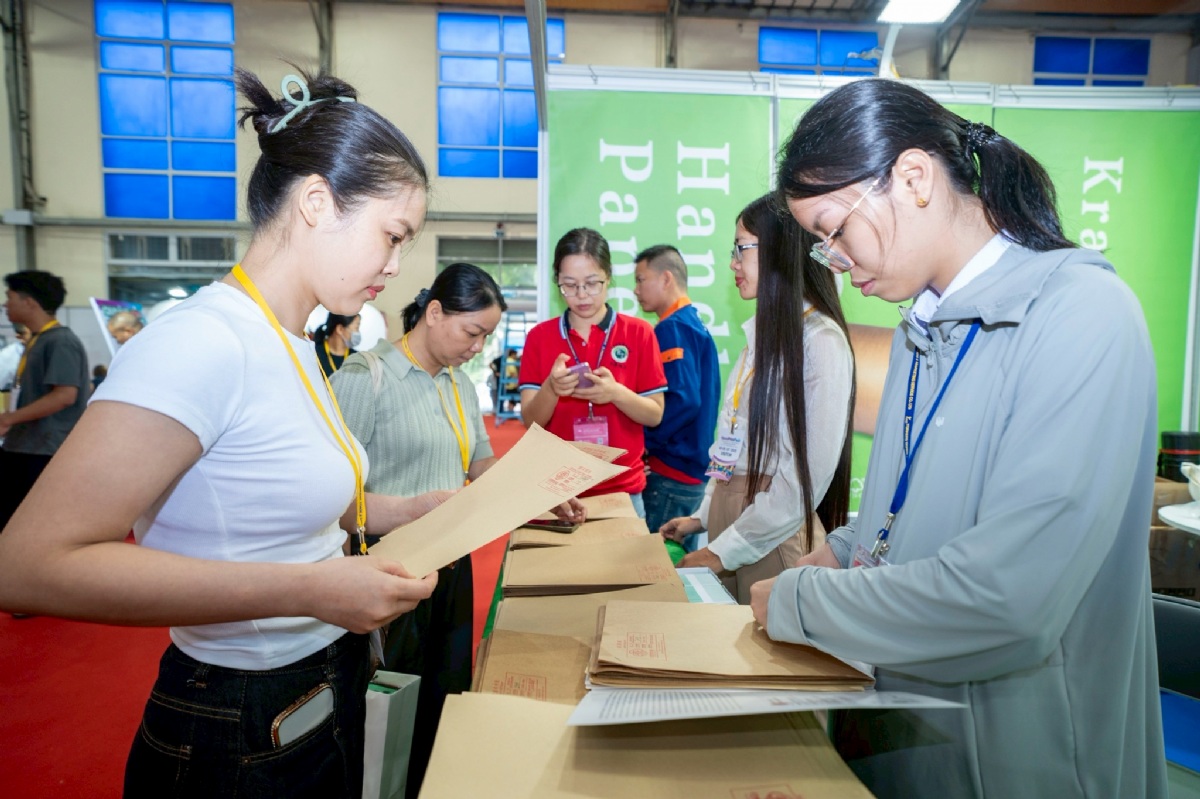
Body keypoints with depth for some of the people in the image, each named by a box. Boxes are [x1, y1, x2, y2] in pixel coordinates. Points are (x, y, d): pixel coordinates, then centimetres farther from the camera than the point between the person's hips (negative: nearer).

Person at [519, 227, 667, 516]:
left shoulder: (639, 333, -2)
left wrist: (616, 393, -22)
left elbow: (655, 414, -2)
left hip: (622, 490, 0)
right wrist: (551, 390, -24)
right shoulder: (539, 337, 1)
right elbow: (530, 421, -3)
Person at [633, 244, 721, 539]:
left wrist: (644, 441, -13)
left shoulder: (673, 329, -14)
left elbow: (682, 399, -25)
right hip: (694, 469, 9)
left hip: (672, 472, -9)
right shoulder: (695, 324, 14)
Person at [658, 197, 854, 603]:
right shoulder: (762, 334, 12)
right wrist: (705, 515, 11)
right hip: (729, 509, 7)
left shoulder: (821, 340, -15)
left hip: (776, 536, -7)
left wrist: (725, 550, -17)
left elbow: (808, 476, -19)